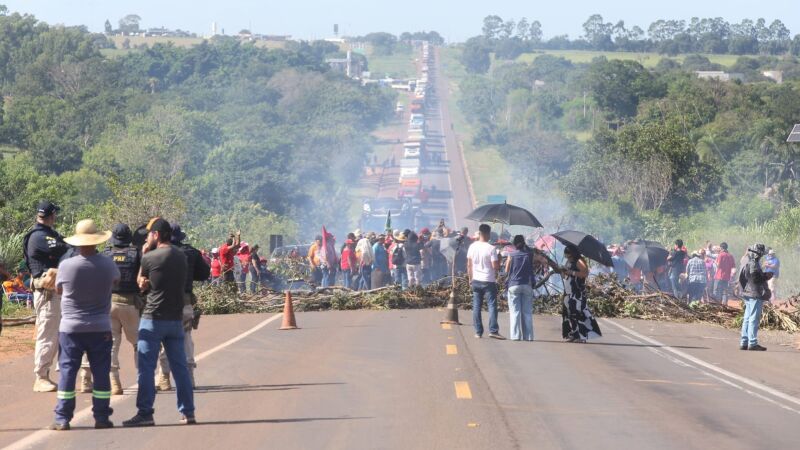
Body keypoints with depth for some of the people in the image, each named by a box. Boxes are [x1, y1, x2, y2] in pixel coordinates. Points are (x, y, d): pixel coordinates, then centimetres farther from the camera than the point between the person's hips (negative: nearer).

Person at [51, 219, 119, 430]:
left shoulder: (66, 266, -11)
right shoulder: (107, 264, -7)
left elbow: (59, 290, 6)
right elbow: (116, 279, 16)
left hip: (70, 328, -1)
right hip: (100, 328, 1)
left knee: (67, 371, 3)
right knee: (101, 373, 8)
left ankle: (62, 418, 2)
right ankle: (101, 417, 9)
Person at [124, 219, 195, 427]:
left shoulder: (150, 258, -11)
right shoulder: (181, 256, 7)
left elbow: (141, 283, 5)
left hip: (153, 318, -6)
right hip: (176, 318, 6)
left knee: (146, 367, -1)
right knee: (180, 366, 10)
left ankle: (145, 413, -3)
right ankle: (188, 411, 10)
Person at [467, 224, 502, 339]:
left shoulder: (472, 247, 1)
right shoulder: (491, 248, -13)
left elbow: (469, 265, 6)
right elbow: (495, 266, -14)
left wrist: (470, 278, 16)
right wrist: (499, 262, 7)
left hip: (476, 281, 4)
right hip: (489, 281, -4)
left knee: (476, 307, 7)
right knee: (492, 306, -1)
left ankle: (478, 332, 7)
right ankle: (493, 330, -10)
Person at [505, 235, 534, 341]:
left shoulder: (511, 255, -3)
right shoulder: (529, 254, -1)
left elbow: (507, 270, 5)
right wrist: (525, 246, 20)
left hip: (514, 285, -1)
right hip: (527, 285, 2)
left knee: (515, 312, -1)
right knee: (527, 312, 6)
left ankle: (515, 335, -9)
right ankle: (528, 336, 4)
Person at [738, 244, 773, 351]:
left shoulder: (746, 264, 15)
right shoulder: (754, 264, -16)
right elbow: (755, 279, -23)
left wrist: (764, 276, 17)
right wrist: (766, 277, -8)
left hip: (748, 294, 10)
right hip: (755, 295, -10)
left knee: (747, 319, 12)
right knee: (754, 319, -7)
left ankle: (744, 343, 14)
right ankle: (752, 343, -7)